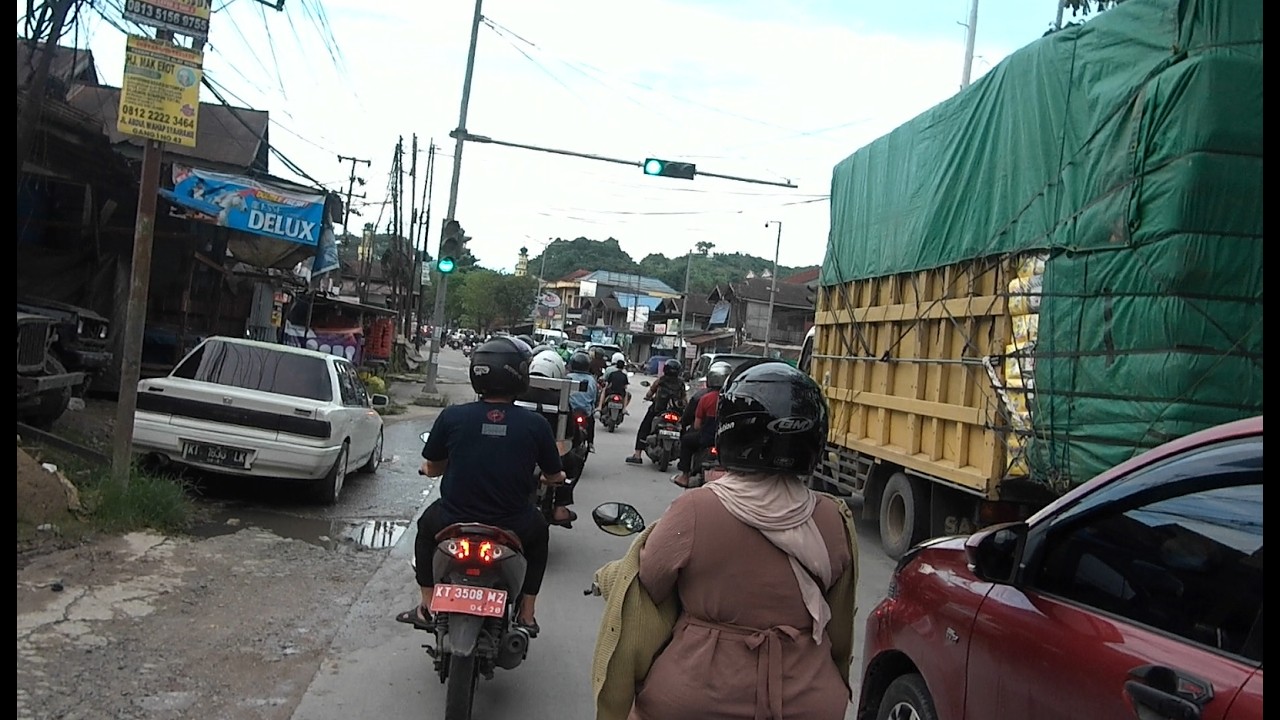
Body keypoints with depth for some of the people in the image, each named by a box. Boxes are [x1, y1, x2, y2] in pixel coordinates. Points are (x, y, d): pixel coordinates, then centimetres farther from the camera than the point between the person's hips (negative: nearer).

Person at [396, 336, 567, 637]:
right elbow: (555, 476, 3)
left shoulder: (452, 416, -10)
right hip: (512, 529, 0)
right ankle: (527, 614, 32)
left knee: (427, 524, 34)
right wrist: (552, 477, 27)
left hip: (455, 524, 1)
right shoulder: (535, 424, -10)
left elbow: (431, 469, 4)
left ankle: (426, 607, 34)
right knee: (538, 529, 34)